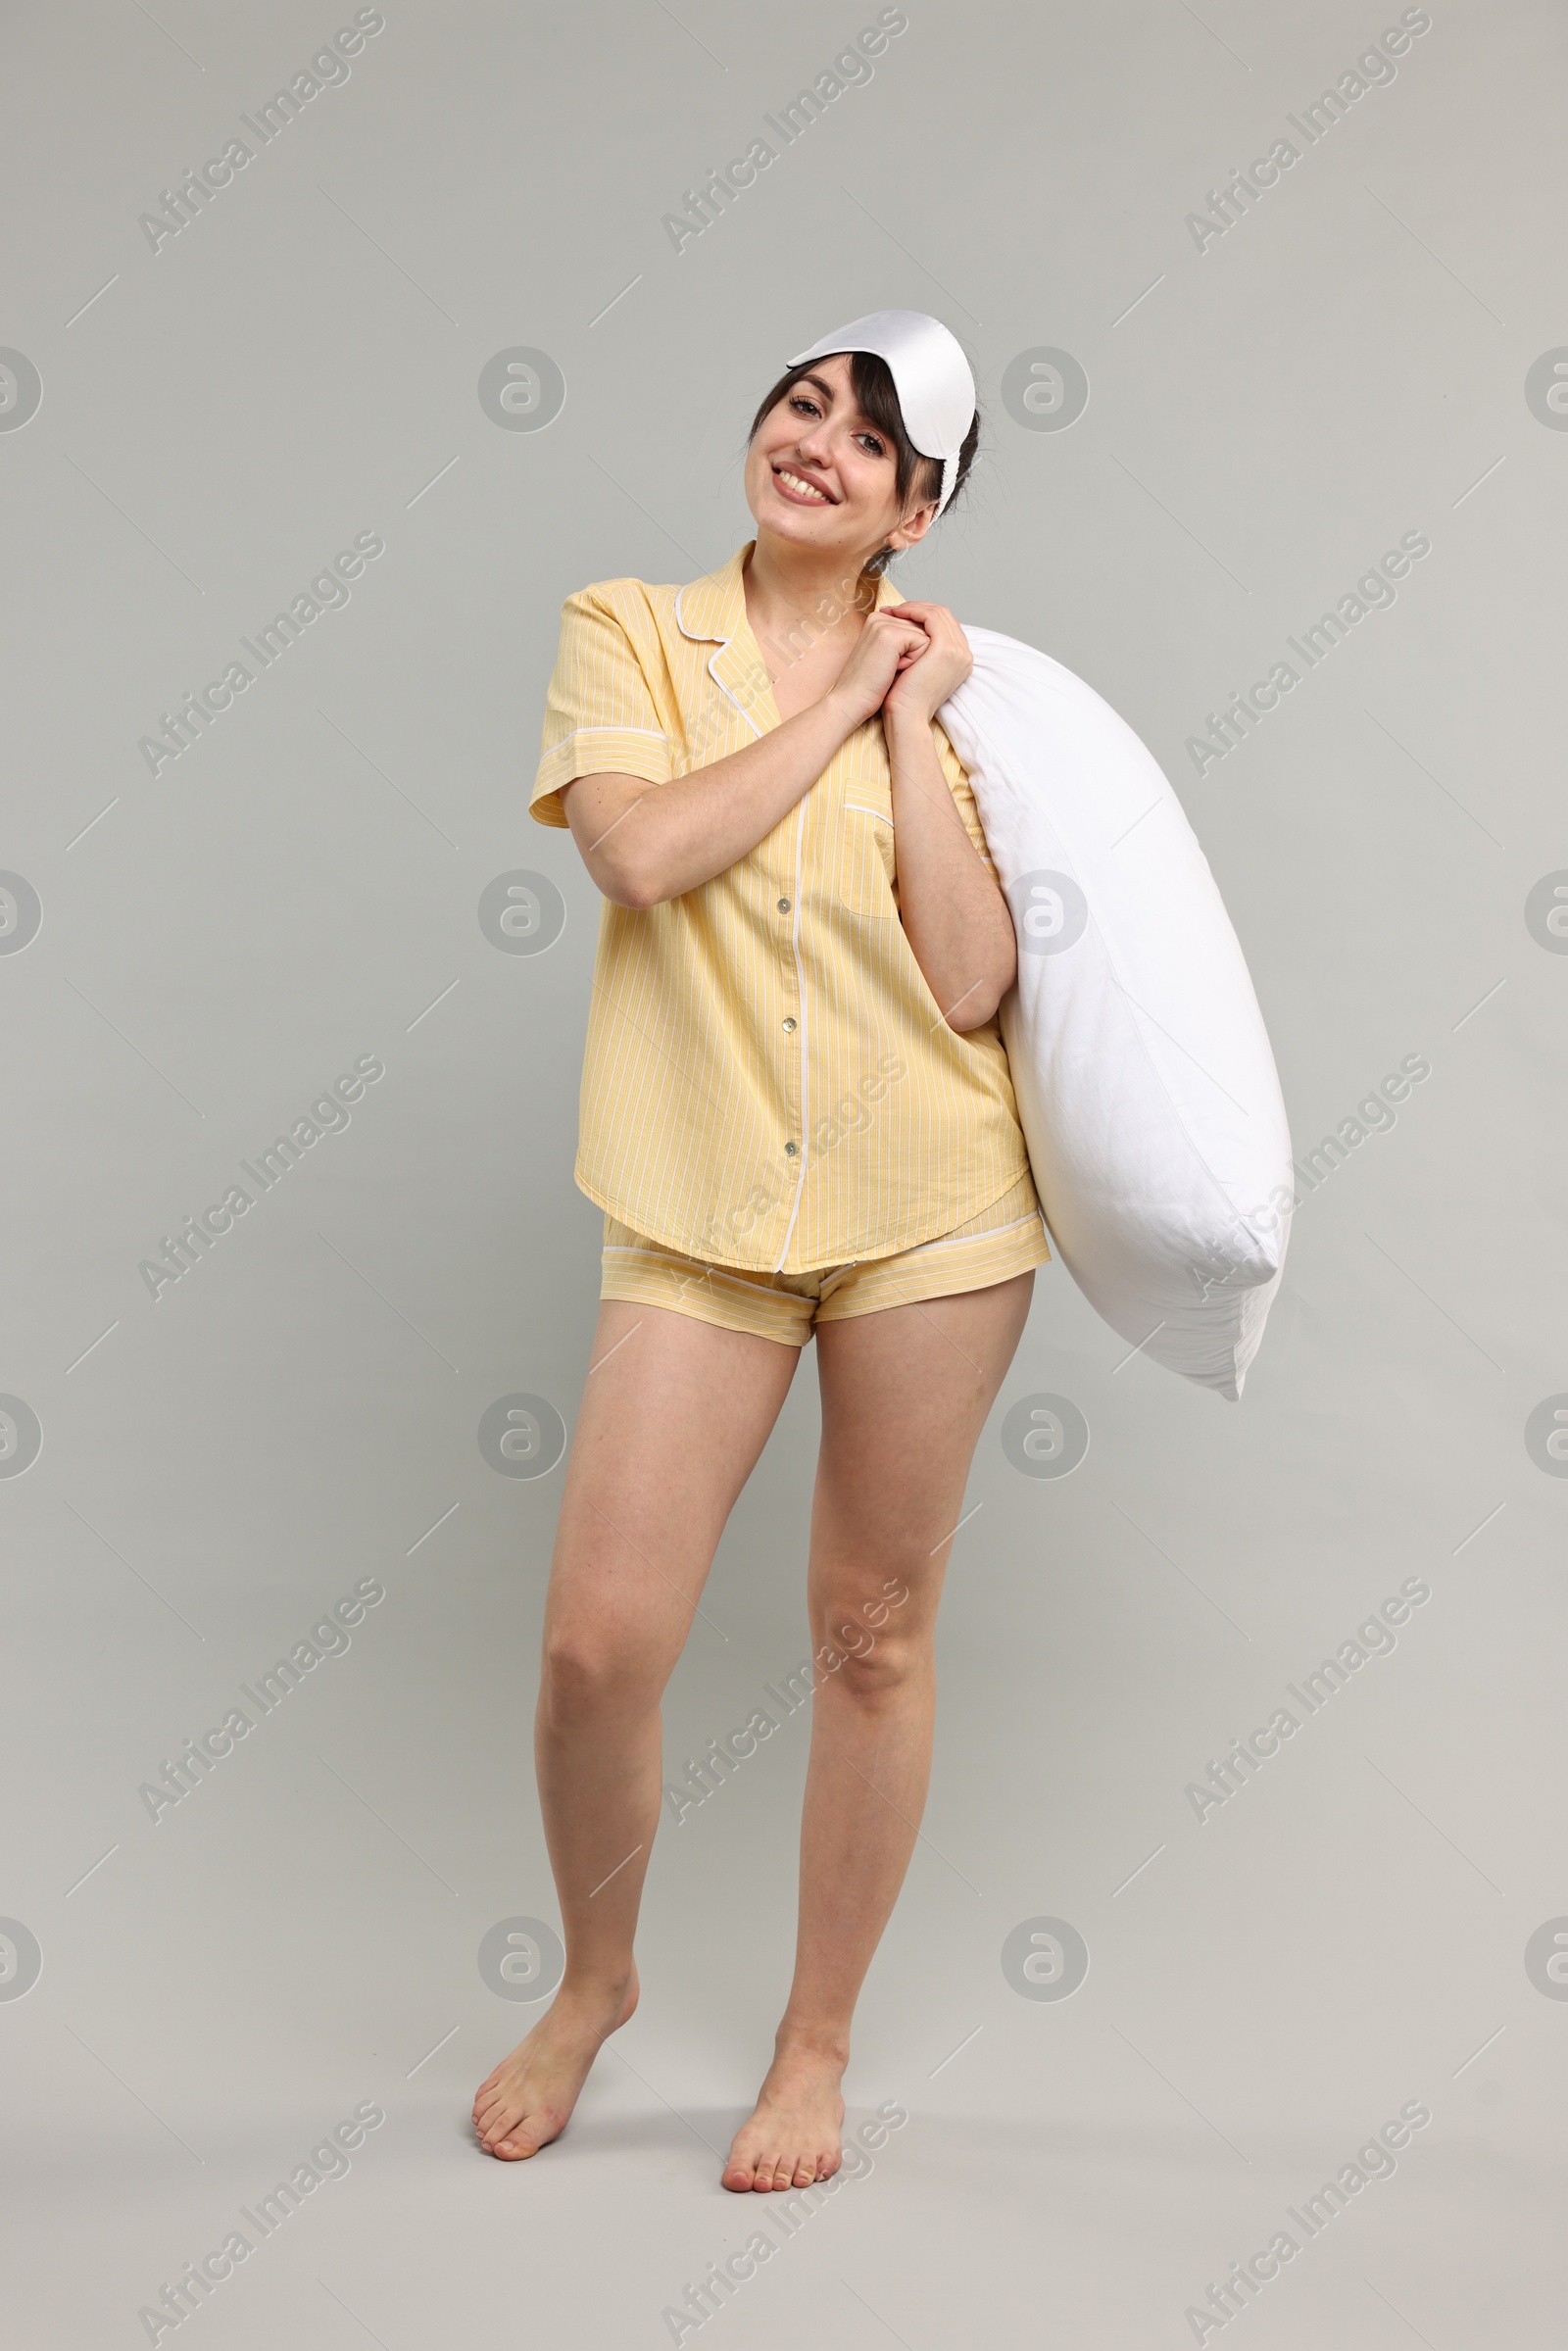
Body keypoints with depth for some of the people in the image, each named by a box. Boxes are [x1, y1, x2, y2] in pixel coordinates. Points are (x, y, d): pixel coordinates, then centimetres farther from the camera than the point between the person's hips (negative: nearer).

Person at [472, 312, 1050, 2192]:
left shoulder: (947, 679, 6)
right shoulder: (627, 631, 6)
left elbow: (970, 980, -6)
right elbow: (644, 852, -15)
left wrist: (910, 722, -6)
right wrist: (837, 698, -6)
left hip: (930, 1208, 1)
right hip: (700, 1209, 0)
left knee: (875, 1634, 8)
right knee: (598, 1637, -5)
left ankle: (818, 2040, 28)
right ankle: (594, 1978, 26)